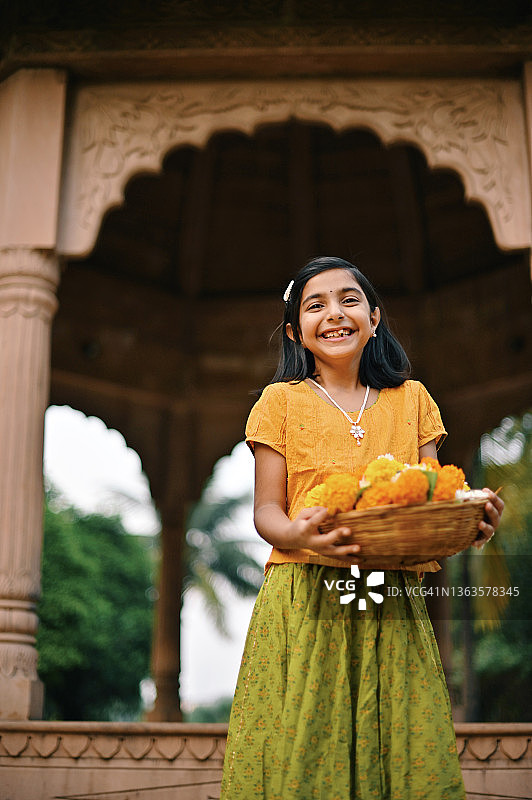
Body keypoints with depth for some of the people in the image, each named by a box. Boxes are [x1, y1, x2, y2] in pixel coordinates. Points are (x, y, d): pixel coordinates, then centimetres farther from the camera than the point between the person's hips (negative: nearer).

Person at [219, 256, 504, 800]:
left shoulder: (412, 399, 12)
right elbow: (267, 511, 1)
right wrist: (298, 536, -22)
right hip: (304, 603, -2)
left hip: (394, 607, 2)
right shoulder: (282, 401, 5)